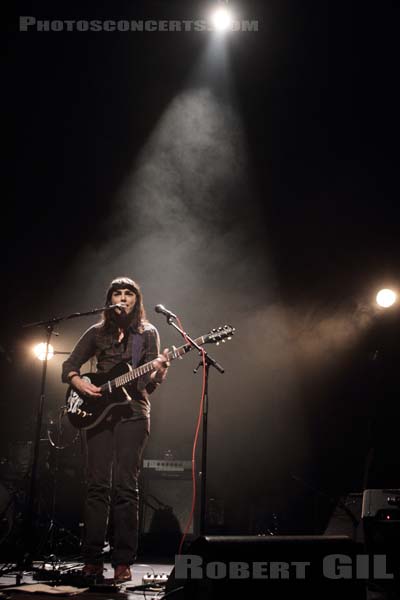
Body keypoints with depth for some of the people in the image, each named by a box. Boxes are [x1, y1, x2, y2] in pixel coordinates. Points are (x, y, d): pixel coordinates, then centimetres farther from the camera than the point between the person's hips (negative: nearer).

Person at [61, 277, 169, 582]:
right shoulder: (97, 332, 12)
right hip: (98, 412, 2)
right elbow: (69, 366, 14)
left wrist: (158, 371, -23)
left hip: (132, 413, -2)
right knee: (97, 485, 1)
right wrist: (80, 384, -6)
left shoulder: (148, 333, 5)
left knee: (125, 486, -5)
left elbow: (149, 384, 0)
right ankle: (93, 559, 9)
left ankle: (123, 562, 3)